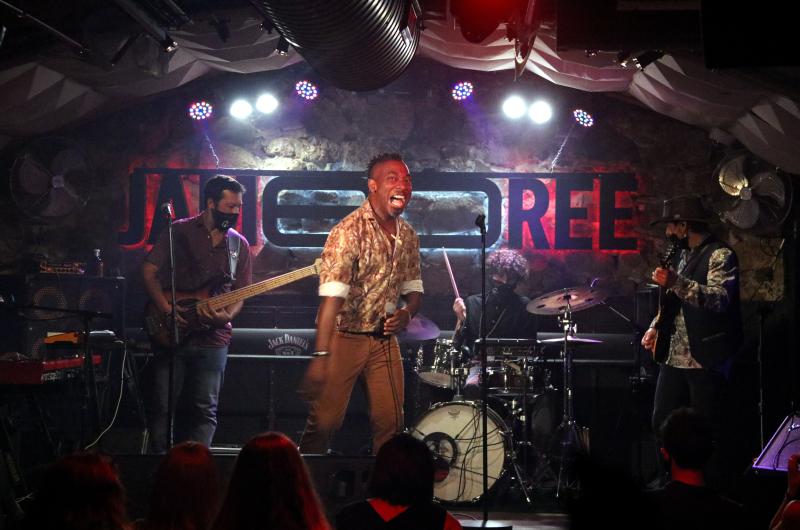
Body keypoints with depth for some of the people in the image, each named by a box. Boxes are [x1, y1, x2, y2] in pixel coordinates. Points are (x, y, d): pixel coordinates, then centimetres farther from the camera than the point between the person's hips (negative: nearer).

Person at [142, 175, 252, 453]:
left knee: (205, 411, 3)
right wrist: (167, 309, -14)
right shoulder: (179, 232, -1)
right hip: (172, 334, -3)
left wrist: (227, 315, -10)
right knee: (163, 407, -1)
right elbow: (149, 272, -2)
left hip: (213, 338, 3)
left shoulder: (239, 245, 10)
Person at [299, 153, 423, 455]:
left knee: (391, 421, 4)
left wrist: (408, 312, -8)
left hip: (385, 338, 6)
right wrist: (320, 357, -34)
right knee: (325, 421, -5)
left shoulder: (408, 236, 5)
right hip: (344, 336, -6)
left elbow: (413, 287, 17)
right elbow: (332, 296, -26)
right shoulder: (349, 231, -18)